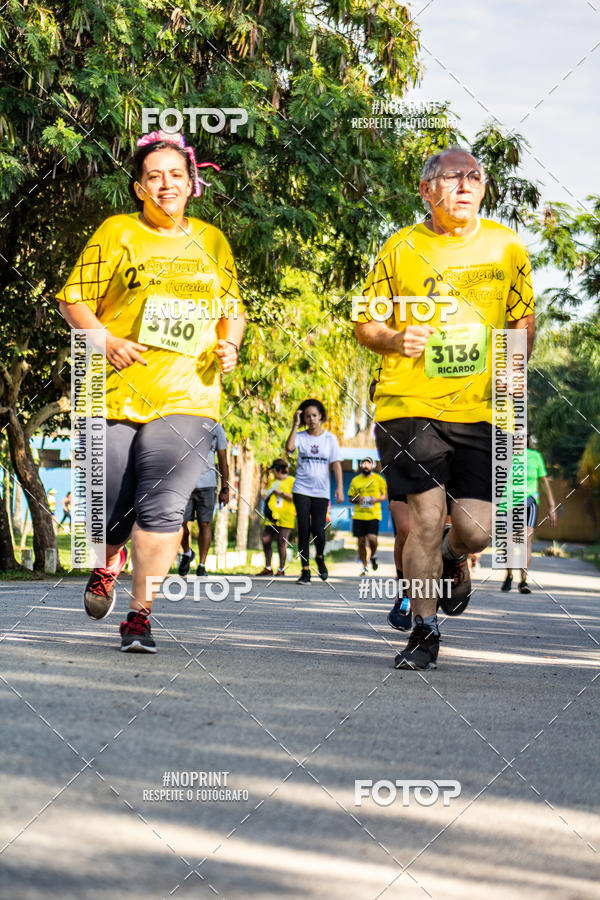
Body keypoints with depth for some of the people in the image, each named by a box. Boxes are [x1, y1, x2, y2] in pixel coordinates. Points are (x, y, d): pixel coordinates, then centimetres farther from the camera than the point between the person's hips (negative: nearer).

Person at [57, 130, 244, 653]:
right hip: (115, 393, -1)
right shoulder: (117, 234, 4)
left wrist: (229, 344, 3)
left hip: (187, 395, 1)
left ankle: (140, 617, -4)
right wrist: (107, 342, -11)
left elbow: (233, 309, 24)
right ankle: (109, 562, 38)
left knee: (162, 510, -12)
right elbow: (74, 301, 5)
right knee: (112, 507, 3)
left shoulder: (211, 242, 15)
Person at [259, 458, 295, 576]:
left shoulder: (291, 481, 1)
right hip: (272, 517, 6)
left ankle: (281, 569, 4)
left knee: (282, 543, -4)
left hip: (285, 517, -6)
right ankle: (268, 568, 8)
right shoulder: (272, 481, 20)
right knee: (266, 540, -1)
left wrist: (282, 493, -11)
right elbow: (265, 497, 25)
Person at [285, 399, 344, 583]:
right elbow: (289, 447, -18)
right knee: (304, 529, -5)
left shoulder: (330, 438, 6)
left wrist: (340, 487, -7)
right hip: (301, 490, 0)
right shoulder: (301, 436, 4)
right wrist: (295, 425, -15)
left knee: (318, 530, -8)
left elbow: (336, 463, 2)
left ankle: (320, 557, 23)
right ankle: (305, 569, 0)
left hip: (321, 491, 0)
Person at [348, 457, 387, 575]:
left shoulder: (378, 479, 5)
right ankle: (364, 566, 16)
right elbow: (350, 498, 15)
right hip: (359, 515, 2)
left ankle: (373, 556, 14)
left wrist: (377, 499, -8)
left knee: (372, 539, -18)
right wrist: (357, 499, -7)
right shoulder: (355, 480, 9)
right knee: (361, 542, 2)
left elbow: (385, 495, 12)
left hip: (374, 515, -2)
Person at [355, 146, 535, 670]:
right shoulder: (401, 248, 4)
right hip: (410, 406, -1)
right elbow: (366, 324, 10)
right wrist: (395, 340, -12)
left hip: (483, 409, 1)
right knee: (425, 519, -6)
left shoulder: (506, 247, 8)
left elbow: (523, 318, 17)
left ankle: (454, 559, 33)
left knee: (476, 529, -5)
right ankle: (425, 631, 12)